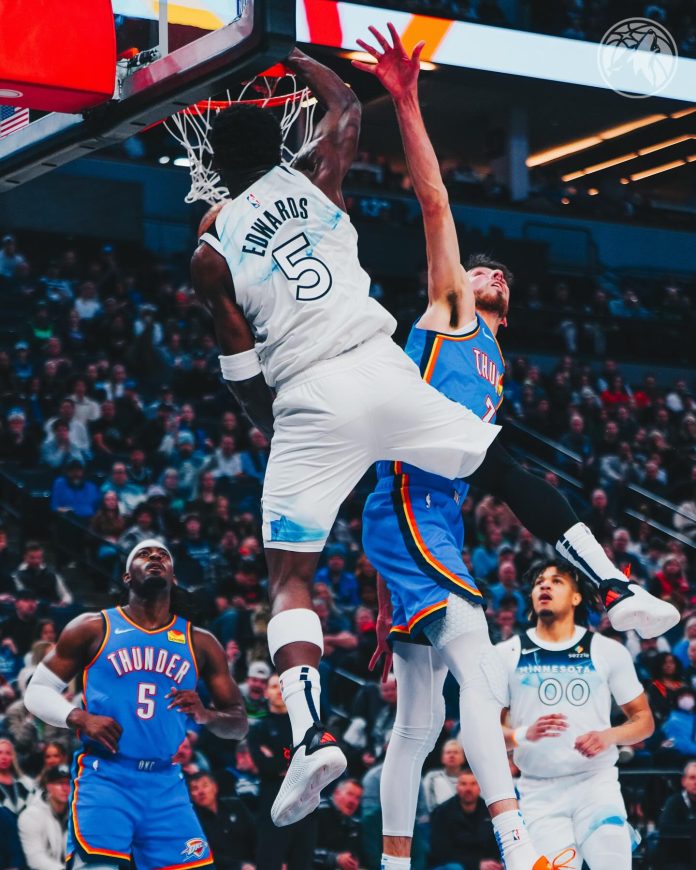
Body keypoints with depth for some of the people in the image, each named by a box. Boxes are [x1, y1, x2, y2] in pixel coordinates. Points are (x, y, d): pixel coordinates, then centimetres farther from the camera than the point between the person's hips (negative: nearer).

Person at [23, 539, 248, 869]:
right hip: (104, 777, -3)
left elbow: (239, 724, 14)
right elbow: (37, 691, 8)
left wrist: (205, 715, -9)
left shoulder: (199, 643, 13)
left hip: (166, 784, 3)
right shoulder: (93, 628, 6)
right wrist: (79, 718, -11)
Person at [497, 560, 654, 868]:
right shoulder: (506, 654, 6)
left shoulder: (608, 651, 6)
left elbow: (644, 720, 9)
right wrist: (524, 735, -15)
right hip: (538, 793, 1)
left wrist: (609, 736, -11)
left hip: (597, 782, -1)